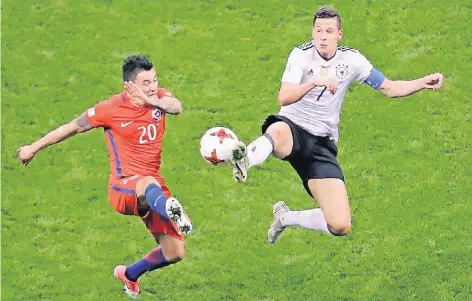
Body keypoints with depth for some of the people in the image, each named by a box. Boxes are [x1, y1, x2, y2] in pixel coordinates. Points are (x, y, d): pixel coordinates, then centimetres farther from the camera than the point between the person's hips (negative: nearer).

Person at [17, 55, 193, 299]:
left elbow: (176, 107, -23)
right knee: (150, 185, -43)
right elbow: (72, 127, 3)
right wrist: (34, 148, 13)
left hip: (152, 184, 6)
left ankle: (129, 275, 36)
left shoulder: (159, 97, 1)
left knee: (175, 253, 7)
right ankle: (171, 212, -80)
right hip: (123, 187, -6)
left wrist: (154, 102, -45)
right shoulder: (112, 109, -9)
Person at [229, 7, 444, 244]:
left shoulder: (351, 59, 2)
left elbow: (389, 88, 10)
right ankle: (244, 162, -73)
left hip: (322, 142, 3)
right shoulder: (301, 55, -7)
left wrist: (424, 82, -5)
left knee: (341, 226, -11)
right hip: (293, 127, -3)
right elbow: (284, 99, -21)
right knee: (277, 132, -46)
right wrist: (315, 82, -37)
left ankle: (286, 218, 13)